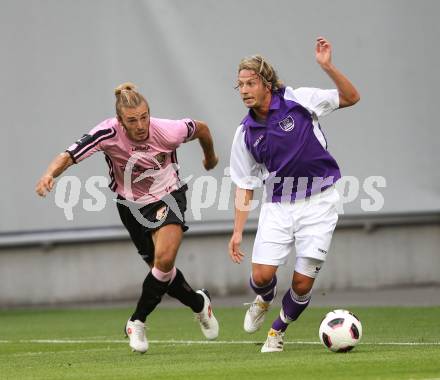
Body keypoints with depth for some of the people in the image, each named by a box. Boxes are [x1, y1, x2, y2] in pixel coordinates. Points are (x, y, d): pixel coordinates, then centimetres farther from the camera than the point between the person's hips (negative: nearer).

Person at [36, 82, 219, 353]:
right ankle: (200, 304, 38)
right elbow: (70, 156, -36)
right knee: (162, 270, 8)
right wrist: (50, 174, -57)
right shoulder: (108, 133, -28)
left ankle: (137, 321, -6)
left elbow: (201, 128, -4)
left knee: (165, 260, -25)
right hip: (132, 206, 2)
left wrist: (210, 156, 15)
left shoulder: (168, 131, -26)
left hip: (168, 197, -2)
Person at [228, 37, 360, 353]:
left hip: (318, 202, -2)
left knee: (303, 282, -6)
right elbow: (245, 185, 7)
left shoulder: (299, 101, -8)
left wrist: (328, 67, -21)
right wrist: (238, 231, 1)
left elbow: (351, 98, -6)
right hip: (278, 205, 2)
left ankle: (278, 330, 23)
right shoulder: (246, 133, 0)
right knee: (262, 275, -11)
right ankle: (264, 301, 27)